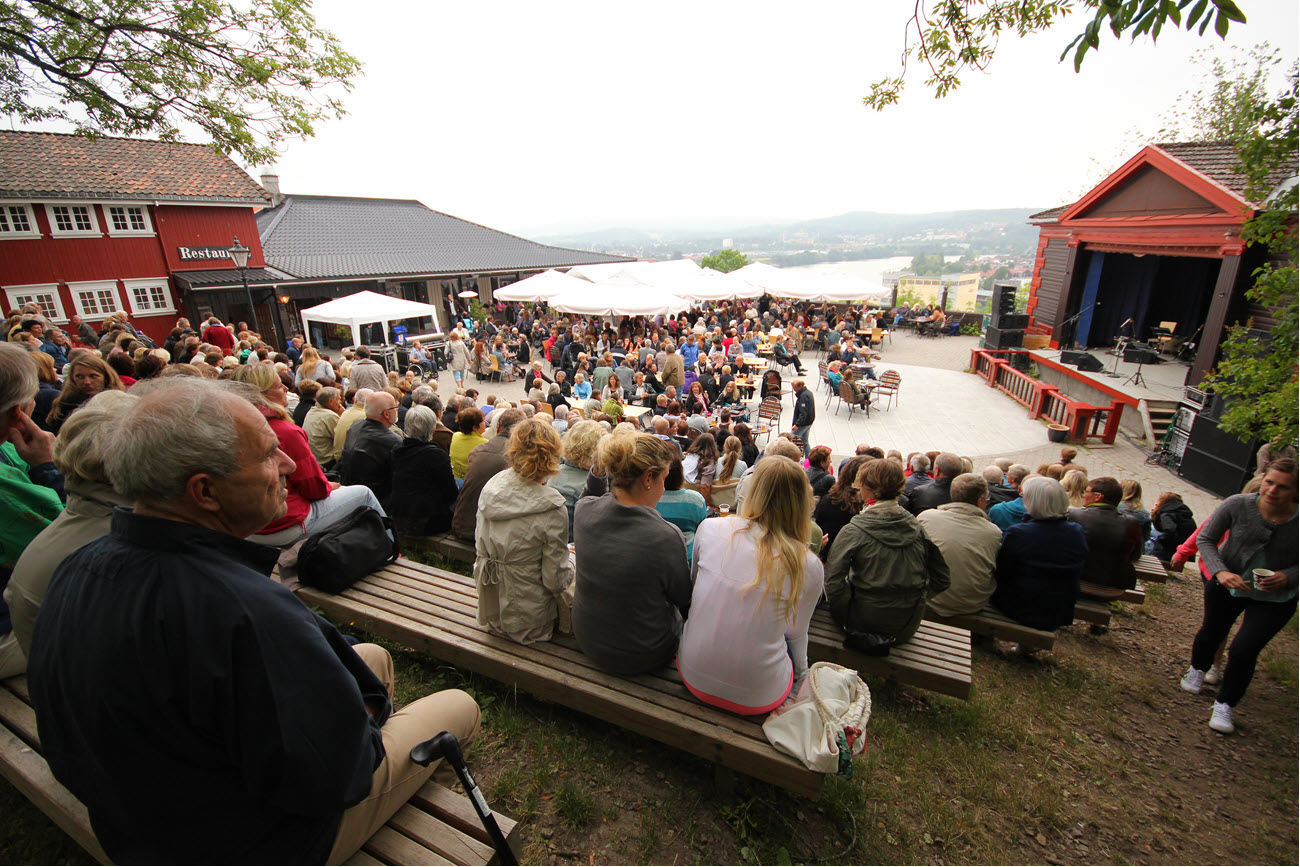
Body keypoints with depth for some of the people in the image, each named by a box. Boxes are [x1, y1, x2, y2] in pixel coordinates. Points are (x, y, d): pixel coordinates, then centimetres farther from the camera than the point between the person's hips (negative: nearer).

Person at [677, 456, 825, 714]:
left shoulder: (710, 529, -11)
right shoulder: (809, 566, -14)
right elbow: (796, 634, 1)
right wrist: (801, 673, 21)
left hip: (694, 679, 3)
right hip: (758, 698, -2)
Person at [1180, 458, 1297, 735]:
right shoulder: (1237, 505, -21)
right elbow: (1205, 539, -12)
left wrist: (1287, 577, -25)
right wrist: (1220, 571, -25)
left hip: (1274, 599, -1)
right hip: (1227, 585, 1)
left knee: (1243, 651, -6)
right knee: (1211, 633, 21)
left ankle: (1225, 704, 18)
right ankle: (1197, 670, 52)